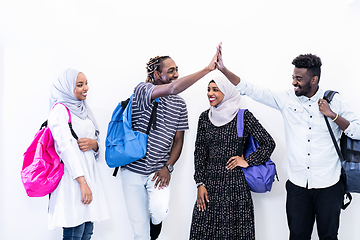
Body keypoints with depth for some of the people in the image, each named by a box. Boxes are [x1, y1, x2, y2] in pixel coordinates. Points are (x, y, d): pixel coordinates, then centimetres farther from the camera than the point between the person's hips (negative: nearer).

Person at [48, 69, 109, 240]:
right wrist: (82, 182, -20)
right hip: (72, 176, -7)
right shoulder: (60, 108, -5)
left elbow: (96, 139, 22)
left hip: (89, 173, 7)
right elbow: (66, 146, -14)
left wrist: (93, 144, -5)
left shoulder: (83, 110, 18)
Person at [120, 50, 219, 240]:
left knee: (159, 211, -21)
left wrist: (168, 167, -7)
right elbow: (173, 88, -30)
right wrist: (208, 69, -32)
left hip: (159, 171, 2)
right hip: (133, 170, -2)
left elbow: (178, 140, 8)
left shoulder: (179, 104, 5)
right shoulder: (142, 90, -11)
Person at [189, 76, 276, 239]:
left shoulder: (243, 116, -3)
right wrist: (200, 183, 3)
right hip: (210, 182, 3)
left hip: (235, 184, -3)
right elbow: (200, 151, 9)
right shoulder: (205, 117, 7)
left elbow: (268, 144, 0)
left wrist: (248, 162, -6)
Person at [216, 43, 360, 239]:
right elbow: (251, 90, -4)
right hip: (297, 185, 1)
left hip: (328, 186, -1)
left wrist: (333, 115, -15)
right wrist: (223, 70, -11)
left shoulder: (334, 100, -3)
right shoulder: (286, 98, -1)